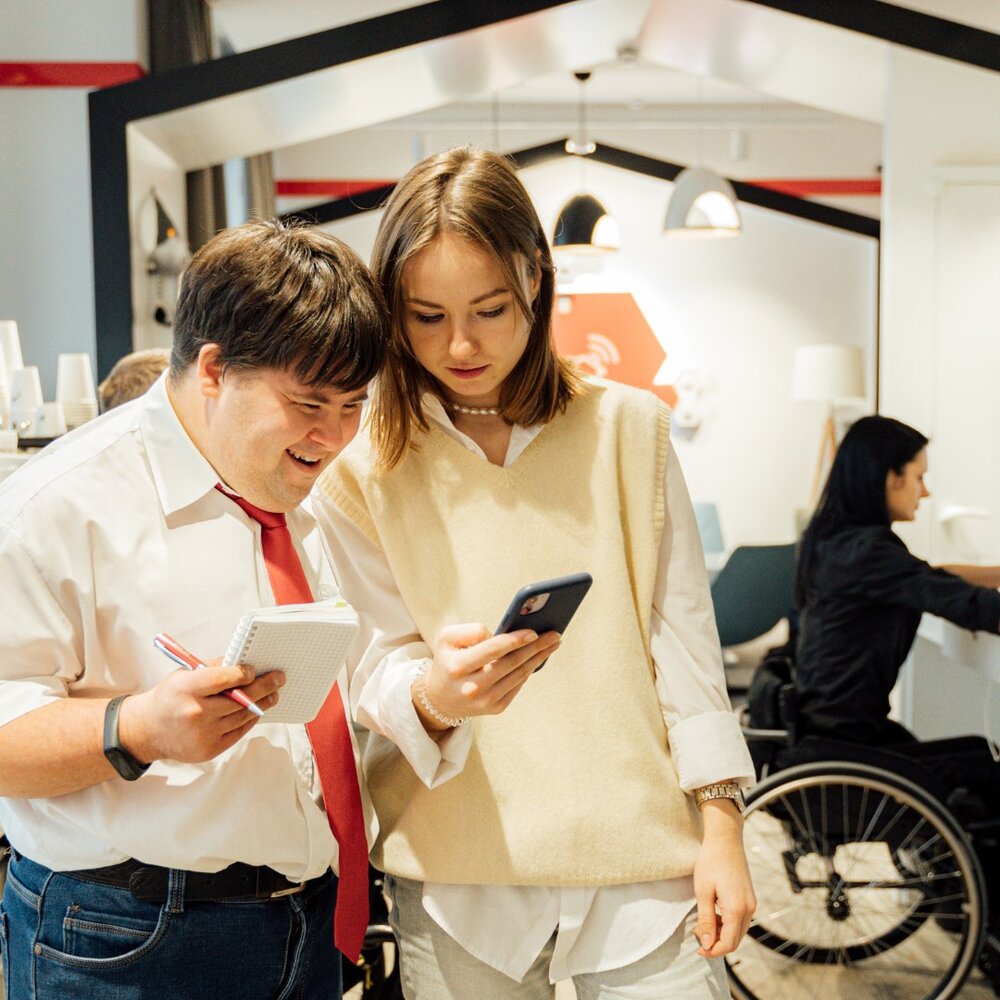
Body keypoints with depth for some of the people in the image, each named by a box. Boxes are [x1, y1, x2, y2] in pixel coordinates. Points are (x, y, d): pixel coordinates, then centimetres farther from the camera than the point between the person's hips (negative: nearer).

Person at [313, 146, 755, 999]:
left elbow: (681, 636, 2)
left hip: (642, 861, 1)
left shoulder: (628, 428, 1)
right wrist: (435, 696, -27)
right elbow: (377, 676, -4)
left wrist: (721, 826, 0)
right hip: (459, 874, 0)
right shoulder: (361, 471, 0)